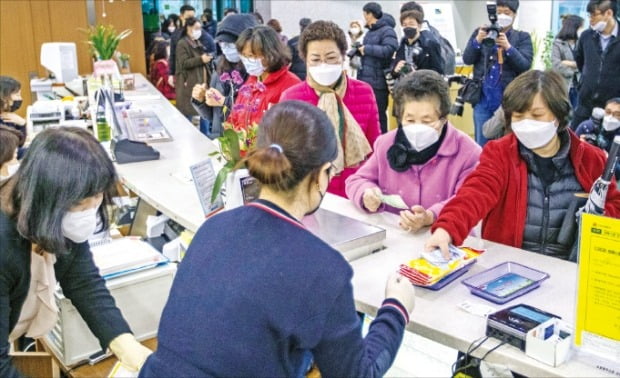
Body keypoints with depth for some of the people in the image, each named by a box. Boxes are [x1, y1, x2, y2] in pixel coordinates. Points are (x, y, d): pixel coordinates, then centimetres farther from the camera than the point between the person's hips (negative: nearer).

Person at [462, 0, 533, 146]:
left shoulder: (522, 37, 4)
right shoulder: (480, 33, 8)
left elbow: (525, 65, -7)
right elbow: (467, 59, 1)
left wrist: (508, 47, -22)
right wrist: (478, 41, -16)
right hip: (483, 99, 1)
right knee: (481, 145, 8)